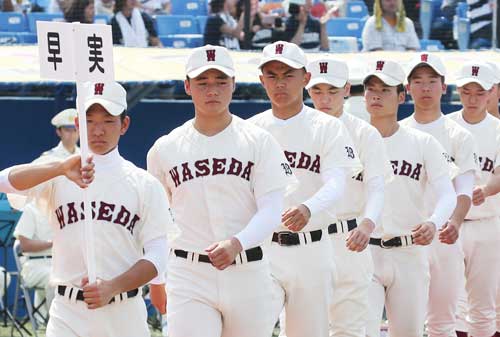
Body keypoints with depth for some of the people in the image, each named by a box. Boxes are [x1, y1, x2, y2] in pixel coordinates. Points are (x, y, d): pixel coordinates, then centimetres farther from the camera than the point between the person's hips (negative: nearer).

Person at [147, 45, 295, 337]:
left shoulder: (258, 141, 0)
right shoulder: (165, 149, 6)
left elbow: (271, 211, -9)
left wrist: (236, 243, -27)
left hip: (248, 272, 0)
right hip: (189, 277, 0)